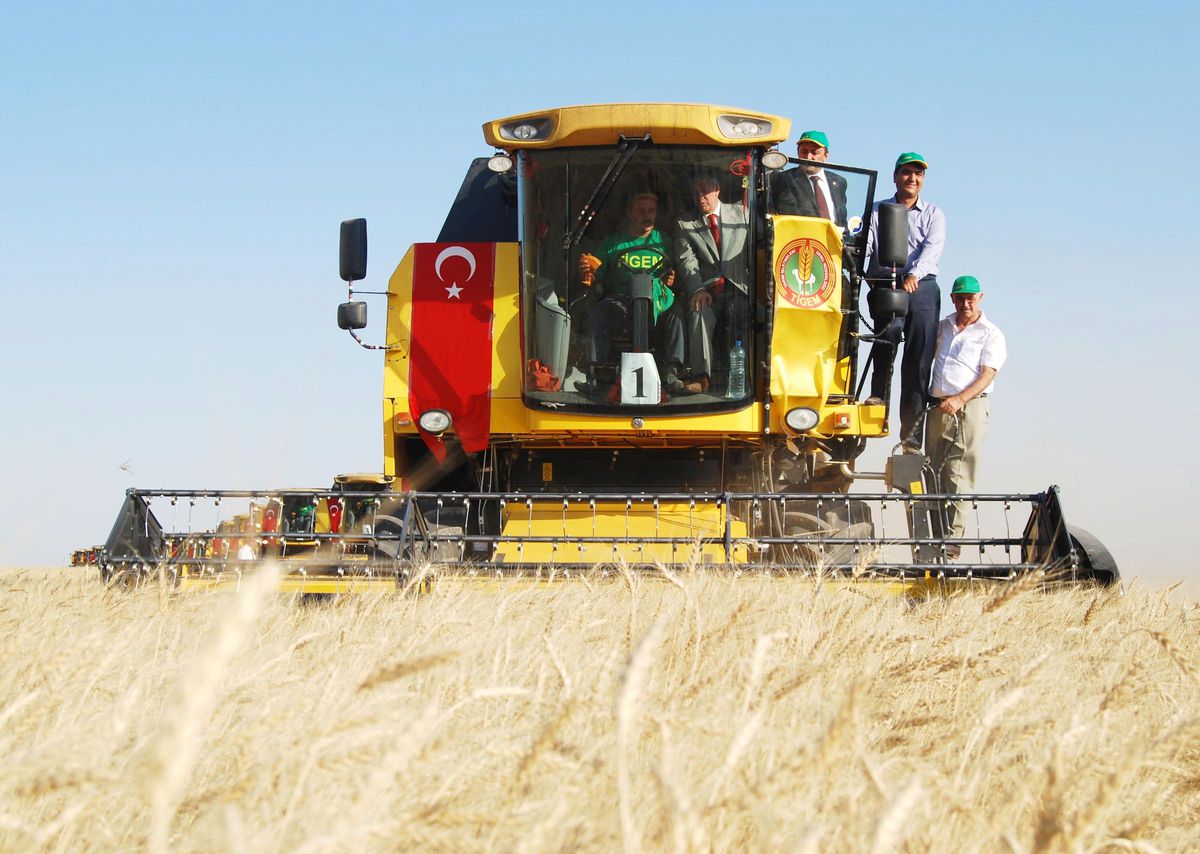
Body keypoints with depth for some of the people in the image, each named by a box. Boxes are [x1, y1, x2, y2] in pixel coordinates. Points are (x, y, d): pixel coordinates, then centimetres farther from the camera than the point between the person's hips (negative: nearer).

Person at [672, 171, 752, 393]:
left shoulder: (741, 214, 15)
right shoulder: (684, 225, 13)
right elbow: (687, 261, -1)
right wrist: (698, 290, -19)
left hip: (738, 291, 0)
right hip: (707, 292, 0)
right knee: (699, 311, -34)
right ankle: (701, 376, -44)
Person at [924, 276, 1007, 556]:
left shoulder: (991, 334, 3)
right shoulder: (942, 328, 18)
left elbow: (987, 375, -7)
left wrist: (960, 399, -20)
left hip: (970, 408, -5)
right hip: (938, 407, 5)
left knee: (959, 478, -12)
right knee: (934, 473, 2)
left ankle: (952, 540, -18)